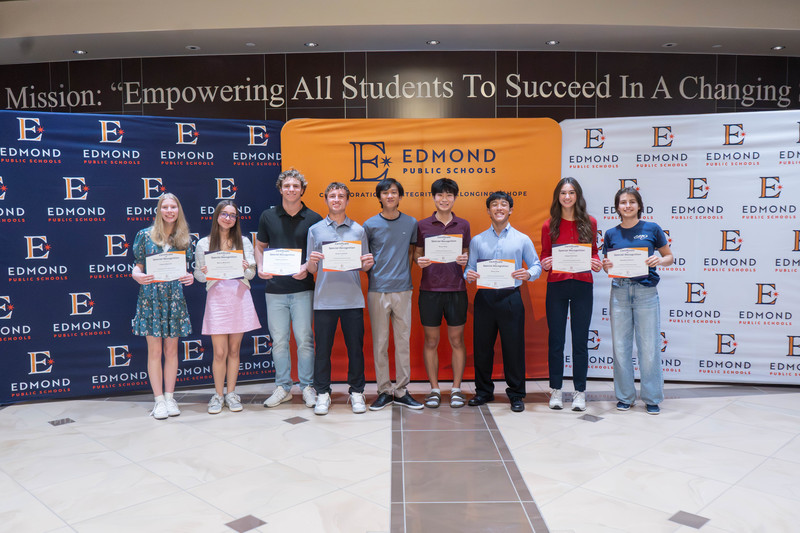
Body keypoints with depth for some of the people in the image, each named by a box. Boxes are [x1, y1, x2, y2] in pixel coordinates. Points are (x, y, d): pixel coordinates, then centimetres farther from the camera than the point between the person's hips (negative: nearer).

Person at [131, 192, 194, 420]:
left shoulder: (184, 239, 8)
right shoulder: (145, 235, 2)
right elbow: (137, 267, 3)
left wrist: (189, 277, -9)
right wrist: (138, 276, -19)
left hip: (174, 297, 2)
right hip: (151, 297, -2)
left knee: (171, 349, 7)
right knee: (155, 351, 1)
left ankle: (170, 397, 18)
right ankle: (159, 399, 11)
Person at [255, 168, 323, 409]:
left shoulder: (313, 219, 2)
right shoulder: (268, 216, 7)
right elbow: (259, 246, 16)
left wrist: (307, 267, -12)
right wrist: (260, 267, -2)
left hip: (302, 288, -2)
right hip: (274, 288, 2)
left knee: (304, 339, 1)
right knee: (279, 340, 7)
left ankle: (307, 386, 14)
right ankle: (283, 387, 20)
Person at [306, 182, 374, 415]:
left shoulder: (358, 230, 10)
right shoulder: (315, 230, 8)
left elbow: (364, 267, 12)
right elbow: (311, 270, 8)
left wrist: (368, 263, -10)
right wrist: (312, 262, -14)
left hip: (352, 299, 1)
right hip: (324, 299, 0)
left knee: (355, 347, 5)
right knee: (322, 347, 3)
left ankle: (357, 392, 18)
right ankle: (323, 393, 15)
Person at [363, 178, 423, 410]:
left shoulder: (411, 223, 7)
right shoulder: (370, 225, 2)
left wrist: (404, 274, 7)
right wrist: (372, 274, 0)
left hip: (403, 289, 1)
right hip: (377, 290, -1)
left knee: (403, 341, 5)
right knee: (380, 342, 3)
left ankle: (401, 391, 15)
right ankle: (384, 391, 14)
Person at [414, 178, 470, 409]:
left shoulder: (463, 225, 7)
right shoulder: (422, 225, 3)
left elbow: (467, 255, 11)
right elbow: (416, 253, 8)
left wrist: (464, 260, -11)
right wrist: (420, 261, -14)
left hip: (456, 289, 1)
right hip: (429, 290, 0)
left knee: (457, 340, 6)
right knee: (431, 341, 6)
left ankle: (456, 389, 17)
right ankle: (434, 389, 18)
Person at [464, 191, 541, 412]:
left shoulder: (522, 240, 7)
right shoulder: (477, 241, 11)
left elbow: (536, 265, 7)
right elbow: (469, 269, 10)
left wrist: (528, 274, -14)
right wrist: (469, 276, -13)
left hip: (510, 297, -2)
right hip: (484, 297, 2)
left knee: (513, 346, 0)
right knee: (481, 346, 6)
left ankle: (516, 395, 14)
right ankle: (483, 391, 23)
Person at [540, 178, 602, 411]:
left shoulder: (589, 222, 6)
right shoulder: (549, 225, 4)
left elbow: (594, 252, 14)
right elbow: (544, 256, 9)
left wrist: (596, 263, -7)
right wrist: (544, 264, -13)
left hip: (582, 285, 0)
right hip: (556, 286, 0)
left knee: (580, 340, 4)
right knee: (555, 340, 5)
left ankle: (580, 392, 15)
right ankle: (556, 390, 17)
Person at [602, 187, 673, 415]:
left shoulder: (652, 229, 2)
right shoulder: (611, 234, 8)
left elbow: (669, 257, 8)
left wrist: (658, 261, -13)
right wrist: (606, 265, -9)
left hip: (646, 291, -2)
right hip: (620, 291, 2)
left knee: (649, 346, 0)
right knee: (621, 346, 6)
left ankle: (652, 398, 15)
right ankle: (625, 396, 19)